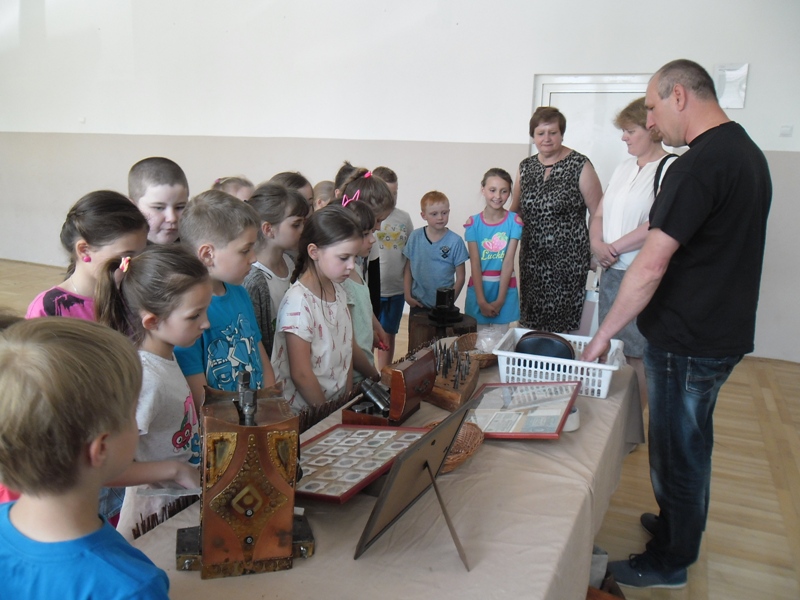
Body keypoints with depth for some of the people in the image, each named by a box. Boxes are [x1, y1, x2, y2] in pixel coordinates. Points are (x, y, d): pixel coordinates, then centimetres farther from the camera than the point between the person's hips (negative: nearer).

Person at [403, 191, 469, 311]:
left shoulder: (455, 241, -8)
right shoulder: (415, 237, -2)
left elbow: (460, 276, -3)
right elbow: (408, 269, 4)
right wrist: (407, 295, -1)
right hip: (418, 303, 2)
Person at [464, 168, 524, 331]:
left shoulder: (514, 221, -5)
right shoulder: (473, 223, -4)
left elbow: (508, 262, -9)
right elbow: (475, 264, -8)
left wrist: (500, 300, -12)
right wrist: (481, 300, -13)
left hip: (504, 287, 0)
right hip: (479, 287, 0)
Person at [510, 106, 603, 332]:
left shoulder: (580, 166, -4)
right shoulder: (525, 167, 10)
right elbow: (515, 211, 20)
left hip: (567, 260, -4)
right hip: (531, 259, 5)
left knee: (561, 327, -4)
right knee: (529, 324, 7)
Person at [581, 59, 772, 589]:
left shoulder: (699, 165, -22)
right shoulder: (749, 152, 9)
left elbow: (651, 267, -25)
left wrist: (604, 334, -16)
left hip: (687, 341, -9)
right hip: (726, 331, 9)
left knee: (676, 447, 6)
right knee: (694, 437, 23)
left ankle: (669, 564, 24)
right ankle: (683, 526, 43)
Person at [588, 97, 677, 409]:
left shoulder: (671, 168, -10)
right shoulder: (624, 167, 15)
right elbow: (600, 214, 15)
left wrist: (614, 248, -13)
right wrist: (597, 243, -4)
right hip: (611, 272, 8)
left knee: (636, 357, 1)